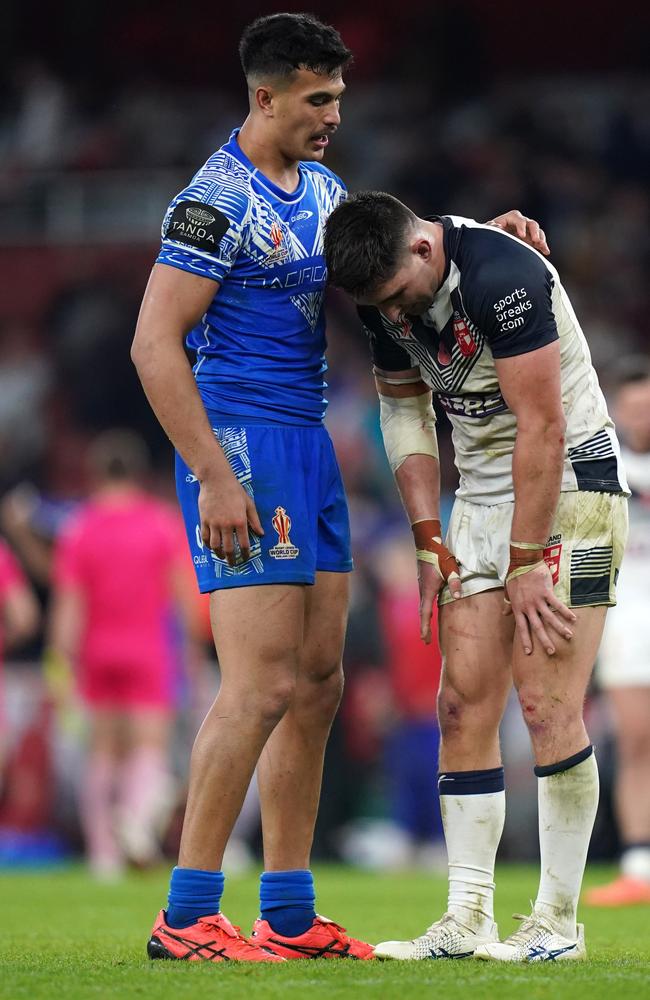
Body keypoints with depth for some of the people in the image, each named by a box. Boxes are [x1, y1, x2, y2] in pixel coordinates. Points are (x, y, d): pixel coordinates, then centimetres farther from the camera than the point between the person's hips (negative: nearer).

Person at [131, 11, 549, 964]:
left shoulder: (321, 188, 14)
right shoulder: (217, 201, -14)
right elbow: (155, 346, -18)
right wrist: (215, 478, -22)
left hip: (307, 446, 9)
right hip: (241, 446, -9)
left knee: (318, 682, 9)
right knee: (264, 685, -13)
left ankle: (291, 916, 14)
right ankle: (188, 916, -9)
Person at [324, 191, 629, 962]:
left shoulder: (501, 276, -24)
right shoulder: (385, 298, 1)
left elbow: (542, 429, -22)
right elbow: (403, 410, 14)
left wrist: (525, 564, -18)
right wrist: (429, 542, 6)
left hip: (565, 484, -7)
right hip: (481, 492, 7)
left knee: (547, 706, -13)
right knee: (464, 707, 0)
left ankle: (559, 920, -5)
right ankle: (467, 919, 1)